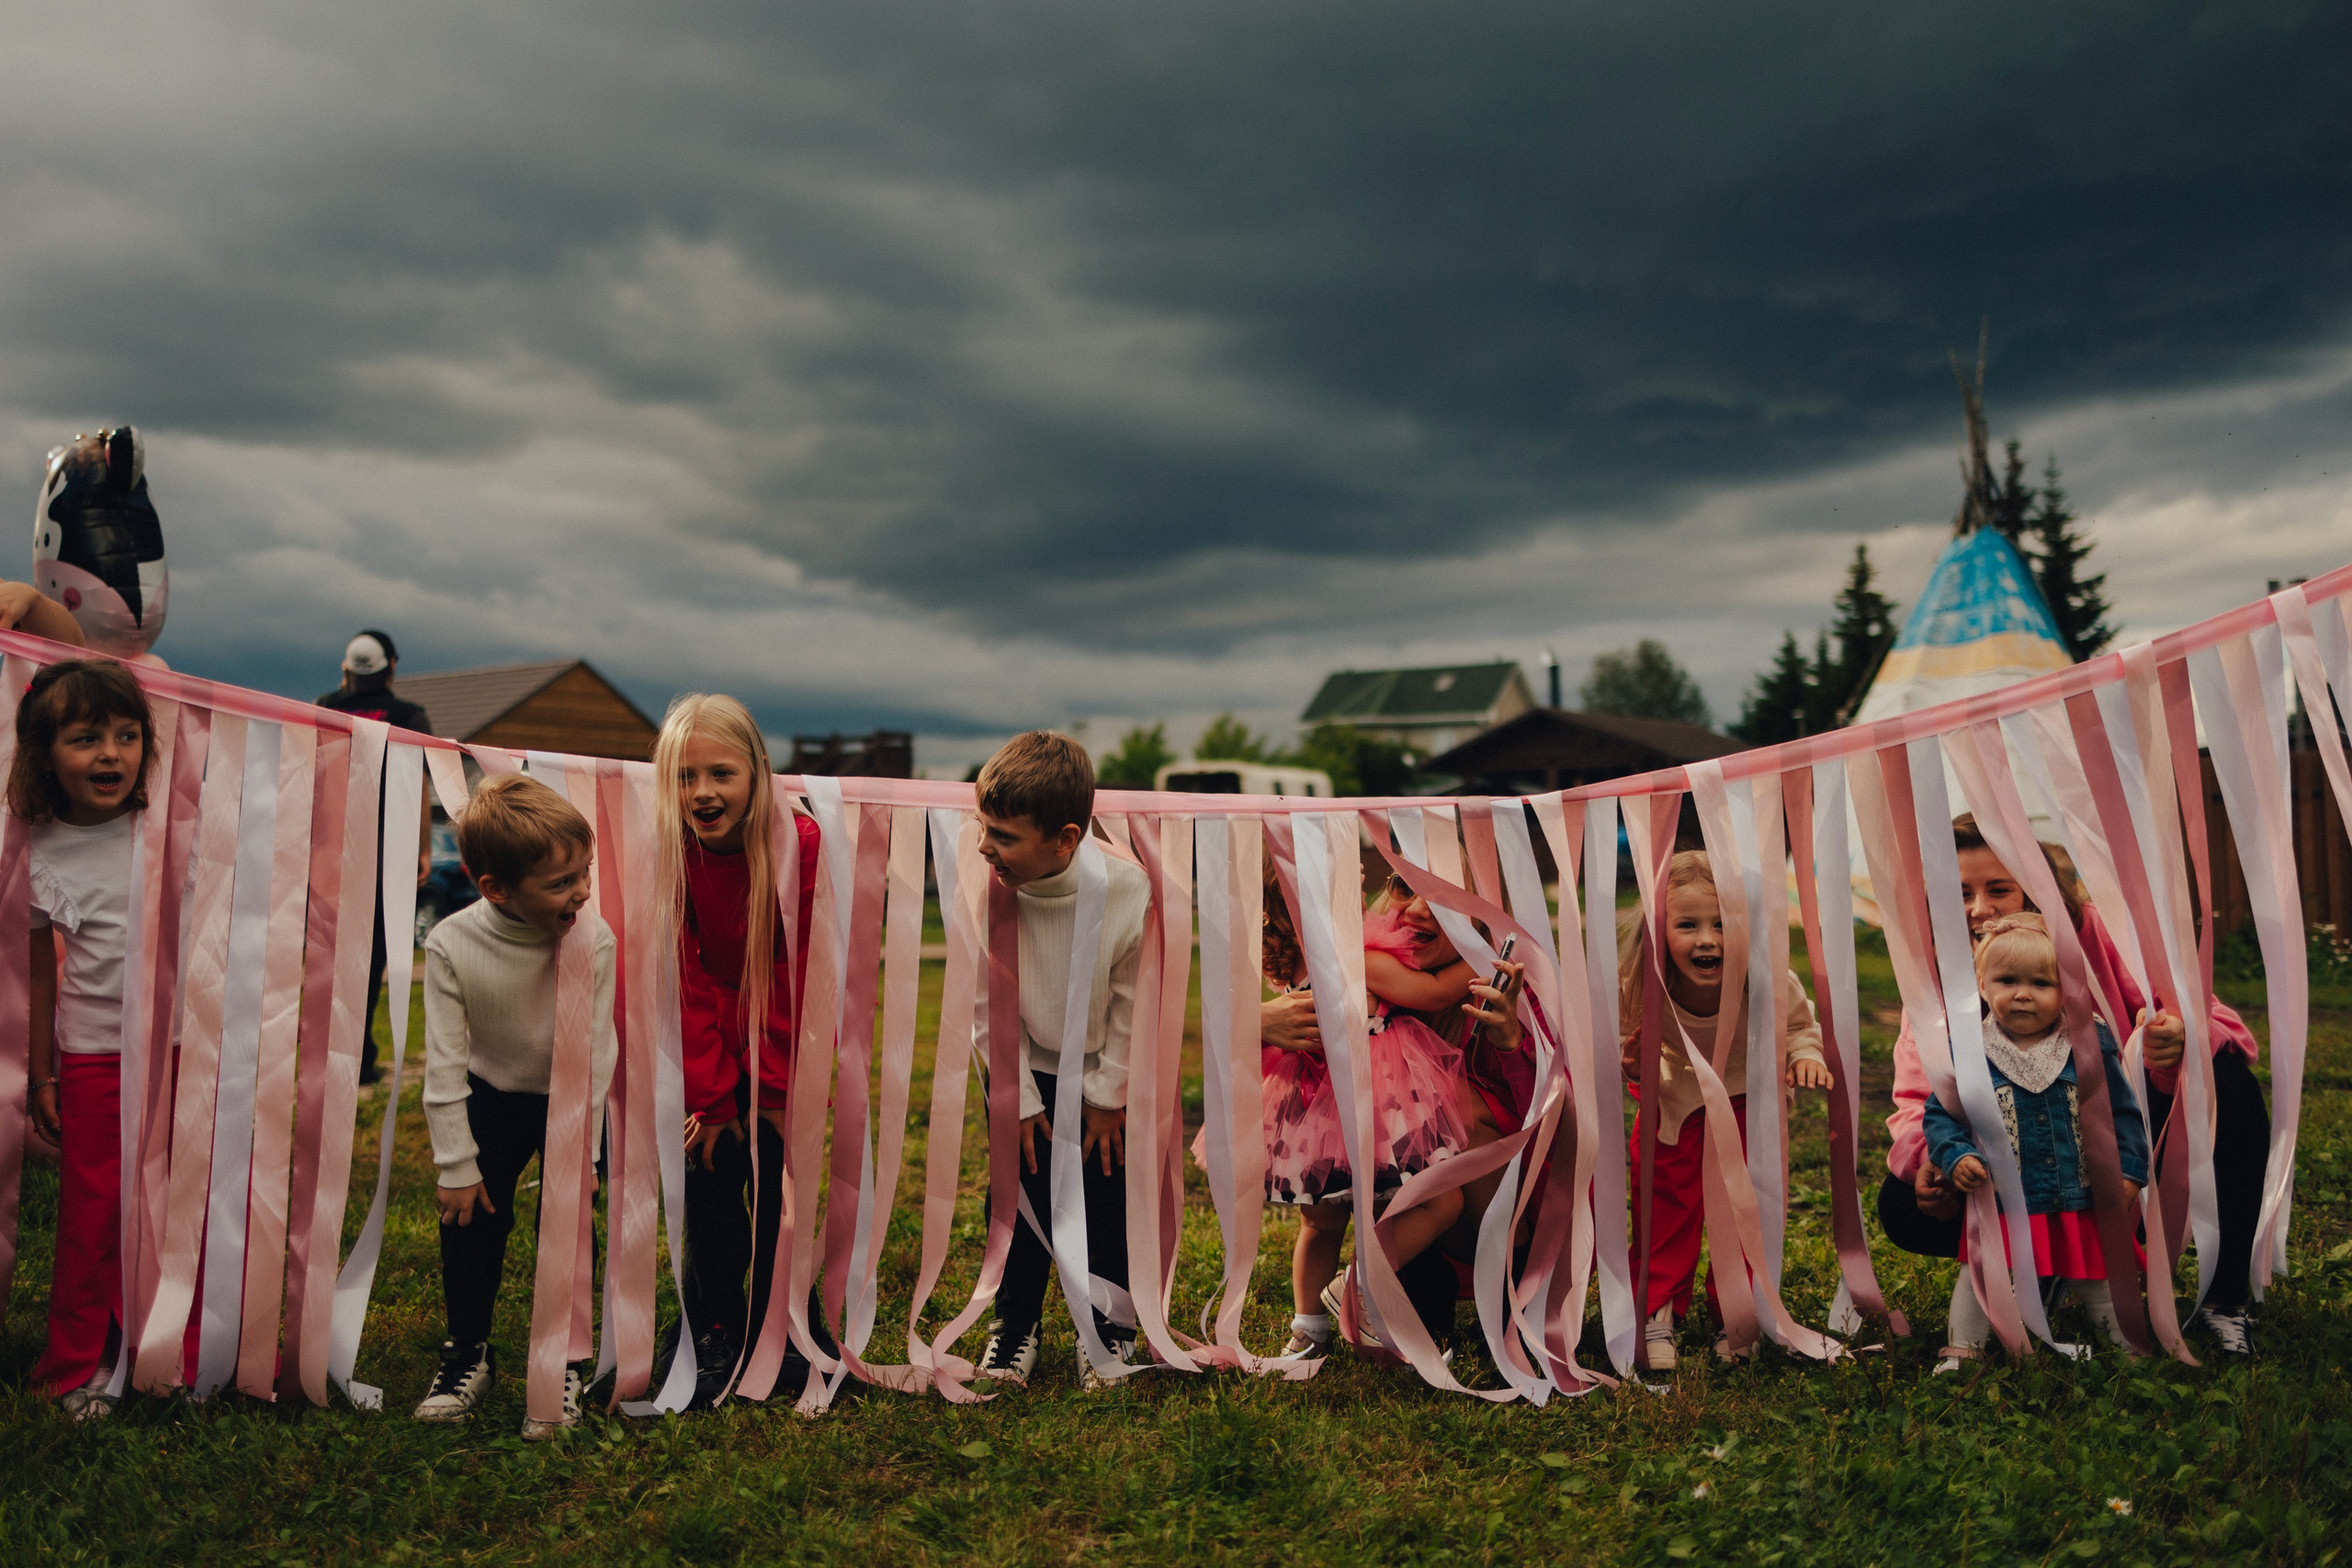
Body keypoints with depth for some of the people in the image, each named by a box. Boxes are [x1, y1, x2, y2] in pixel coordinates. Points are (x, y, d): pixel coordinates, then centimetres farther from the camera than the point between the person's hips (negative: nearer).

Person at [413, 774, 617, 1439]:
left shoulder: (593, 940, -29)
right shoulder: (451, 945, -27)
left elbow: (594, 1054, -20)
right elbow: (444, 1063, -18)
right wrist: (457, 1164, -13)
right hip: (491, 1096, 1)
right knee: (470, 1218, 6)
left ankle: (563, 1363, 18)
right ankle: (468, 1352, 28)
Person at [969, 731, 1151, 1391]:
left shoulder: (1129, 891, -32)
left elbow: (1132, 1002, -15)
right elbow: (987, 1004, -13)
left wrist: (1108, 1096, -7)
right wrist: (1019, 1099, -7)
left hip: (1105, 1071, -1)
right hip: (1021, 1069, 1)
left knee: (1107, 1199, 7)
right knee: (1021, 1195, 7)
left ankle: (1112, 1327, 29)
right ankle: (1015, 1323, 29)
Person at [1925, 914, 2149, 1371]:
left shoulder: (2091, 1047, -3)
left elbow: (2122, 1112, 4)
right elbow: (1940, 1113, -3)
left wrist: (2128, 1170, -2)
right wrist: (1956, 1156, -19)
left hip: (2083, 1201, 1)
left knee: (2097, 1276, 18)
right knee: (1980, 1279, 7)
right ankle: (1960, 1352, 20)